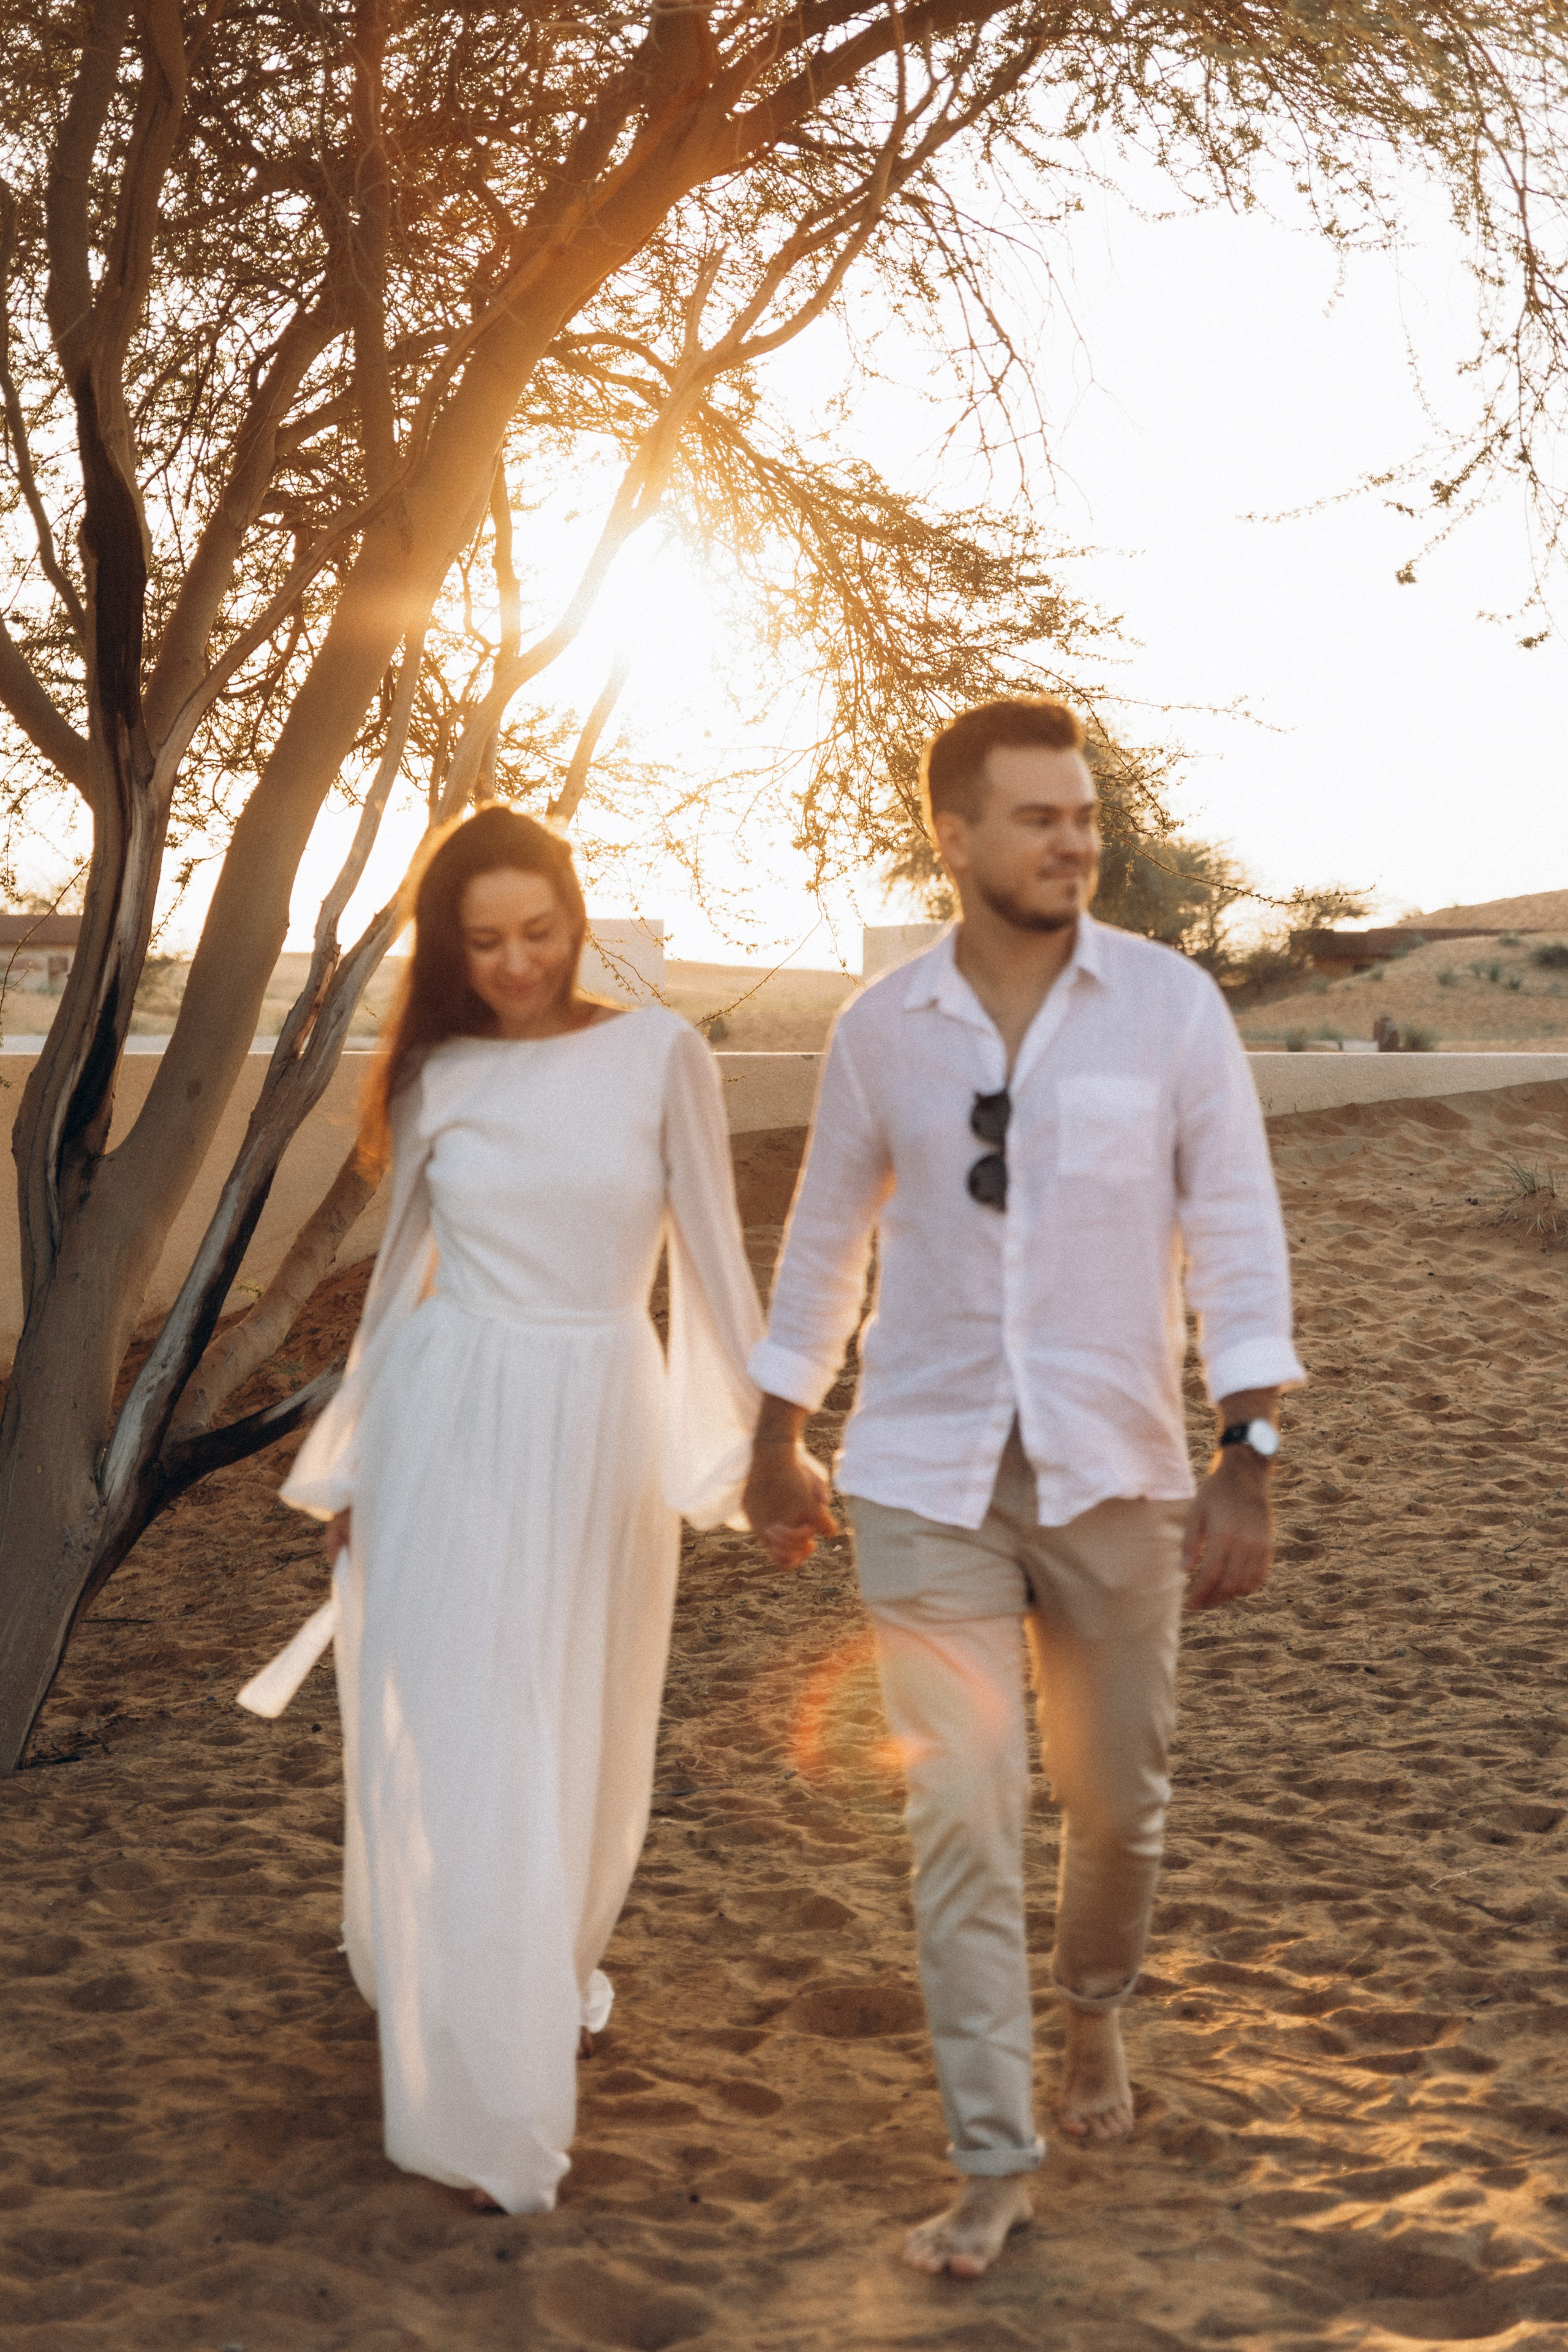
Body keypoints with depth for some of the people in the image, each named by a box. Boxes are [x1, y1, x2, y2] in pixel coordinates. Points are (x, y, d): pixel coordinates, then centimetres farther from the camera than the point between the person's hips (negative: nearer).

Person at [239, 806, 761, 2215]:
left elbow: (711, 1256, -1)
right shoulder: (438, 1076, 1)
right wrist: (348, 1464, 15)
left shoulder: (658, 1056, -4)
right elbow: (406, 1271, 11)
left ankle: (553, 1964, 46)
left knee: (581, 1742, 15)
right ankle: (489, 2105, 10)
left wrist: (760, 1438, -1)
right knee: (462, 1753, 0)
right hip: (450, 1427, 0)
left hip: (602, 1429, 0)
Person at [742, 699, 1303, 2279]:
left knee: (1116, 1799, 13)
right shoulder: (881, 1028, 0)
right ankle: (992, 2165, 11)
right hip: (925, 1478, 0)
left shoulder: (1170, 1004, -4)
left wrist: (1249, 1460, -14)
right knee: (959, 1819, -2)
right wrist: (777, 1450, 16)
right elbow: (825, 1242, 12)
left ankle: (1094, 2008, 45)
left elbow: (1236, 1237, -6)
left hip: (1114, 1471, 0)